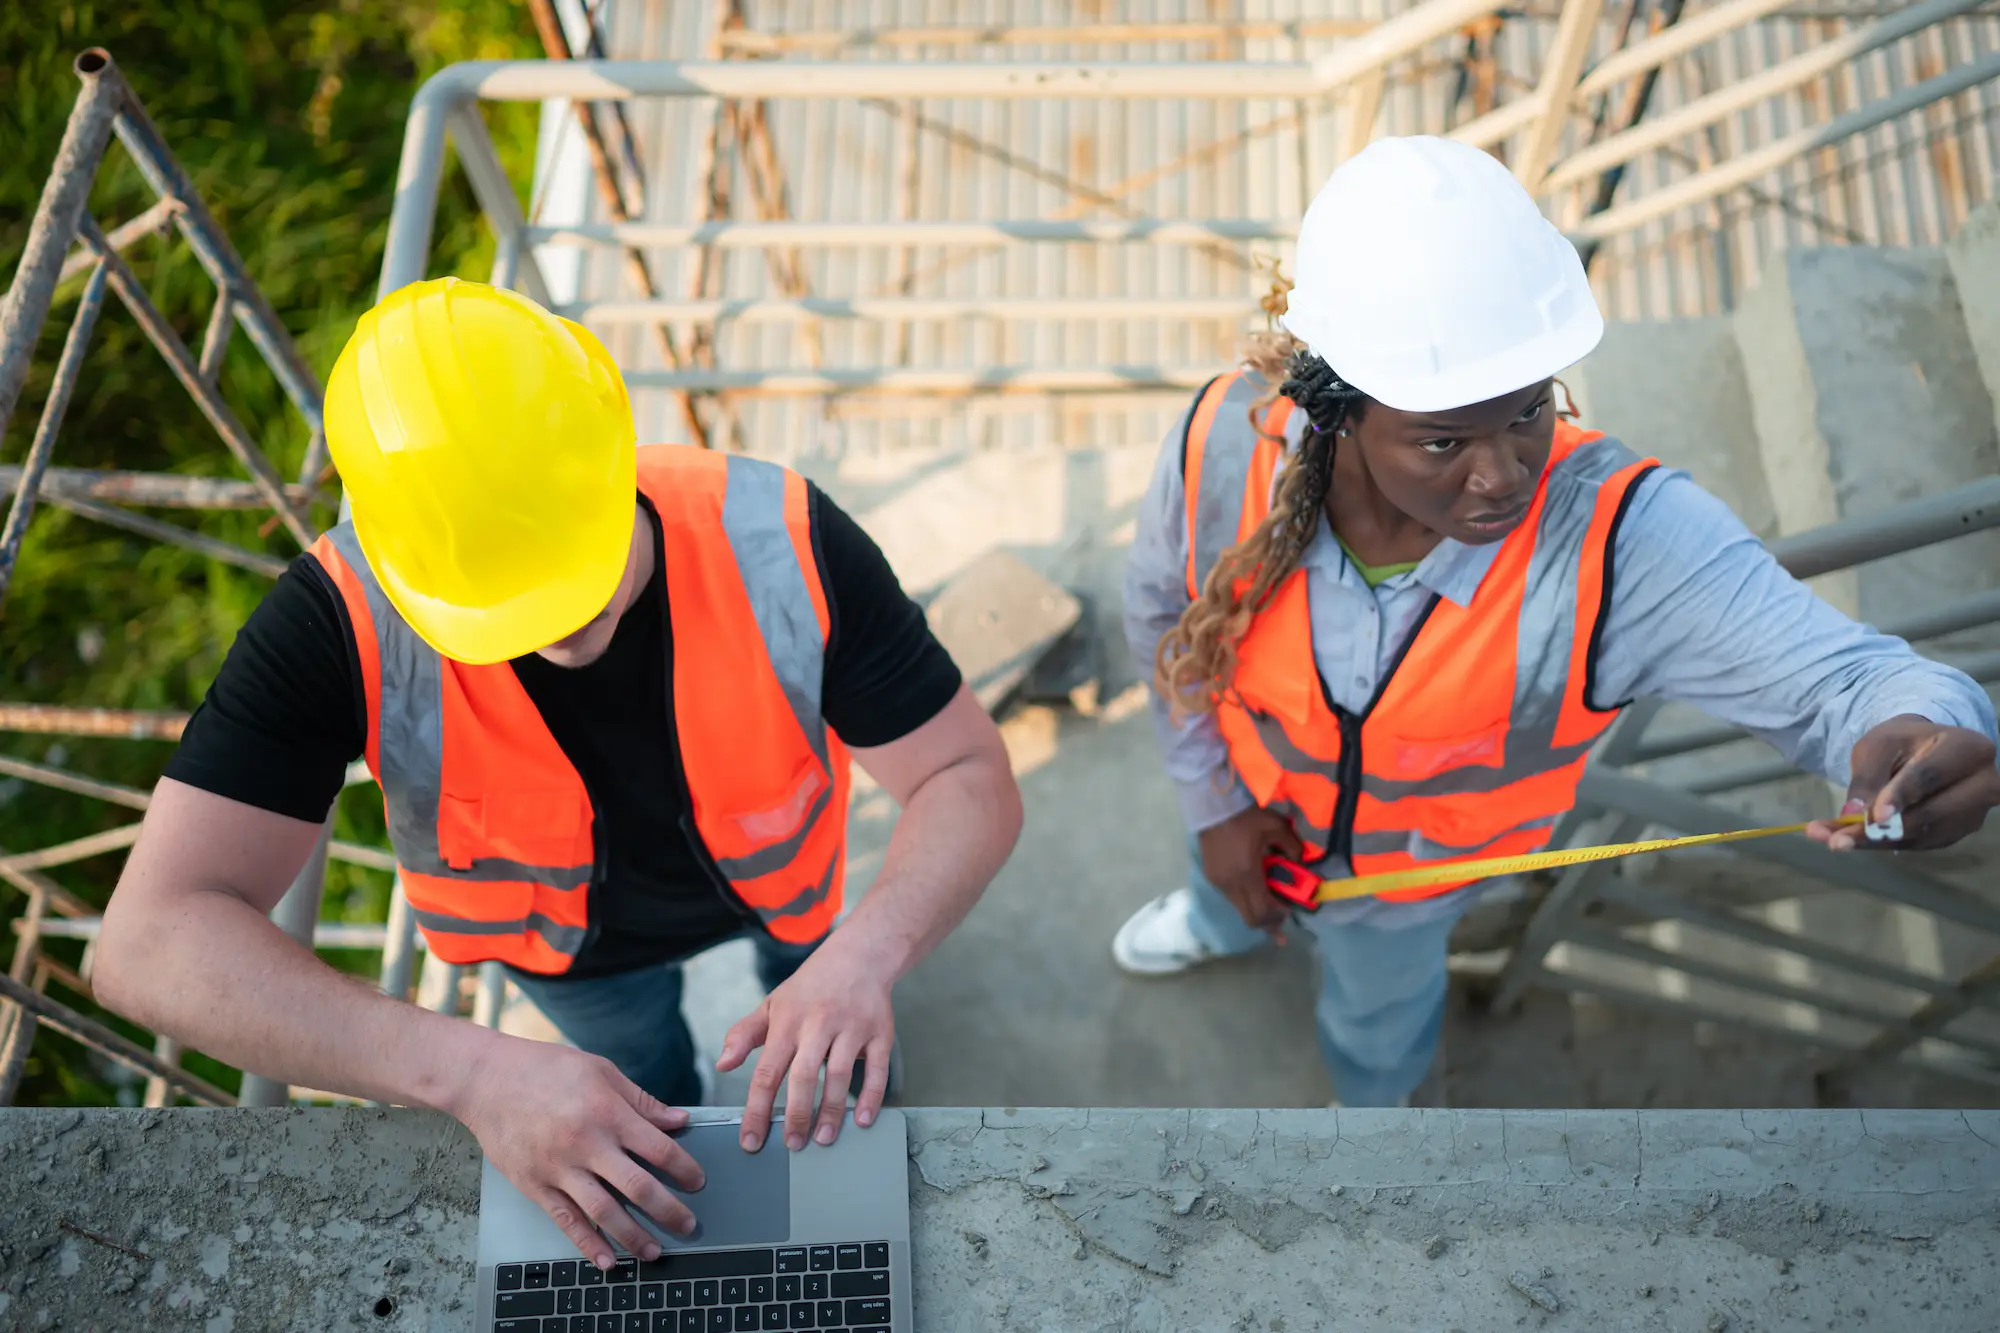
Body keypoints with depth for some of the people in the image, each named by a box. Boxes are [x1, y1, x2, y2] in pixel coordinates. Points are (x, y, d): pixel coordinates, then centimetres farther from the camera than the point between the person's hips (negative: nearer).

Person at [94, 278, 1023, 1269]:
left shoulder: (780, 545, -40)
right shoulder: (344, 621, -41)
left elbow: (972, 781, -32)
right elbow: (151, 942, -46)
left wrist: (862, 957, -52)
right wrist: (473, 1072, -57)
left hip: (777, 880, 0)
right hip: (573, 941, 0)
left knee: (824, 1016, 33)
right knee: (642, 1073, 33)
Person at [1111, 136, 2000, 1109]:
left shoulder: (1624, 540, -43)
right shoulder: (1226, 443, -36)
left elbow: (1834, 675, -49)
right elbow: (1164, 608, -15)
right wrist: (1213, 797, -9)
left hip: (1413, 862, -1)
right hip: (1256, 791, 1)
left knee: (1377, 1006, 33)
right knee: (1231, 873, 39)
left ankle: (1374, 1101, 71)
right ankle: (1228, 922, 79)